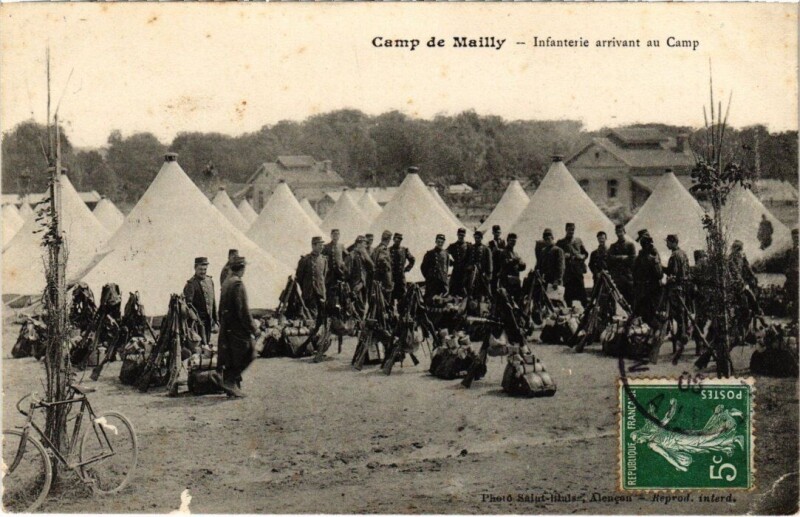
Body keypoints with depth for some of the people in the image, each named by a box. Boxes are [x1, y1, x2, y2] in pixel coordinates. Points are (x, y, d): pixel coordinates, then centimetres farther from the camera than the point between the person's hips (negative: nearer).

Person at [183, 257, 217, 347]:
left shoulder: (210, 280, 11)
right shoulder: (191, 284, -11)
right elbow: (188, 304, -17)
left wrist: (215, 321, 17)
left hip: (209, 319, 7)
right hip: (198, 319, -7)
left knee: (207, 344, 12)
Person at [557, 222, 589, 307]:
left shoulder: (578, 241, 15)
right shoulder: (561, 242, 9)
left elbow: (586, 253, 17)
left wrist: (582, 256, -4)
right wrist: (563, 256, -12)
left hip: (578, 269, 1)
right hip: (567, 271, -1)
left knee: (581, 289, -5)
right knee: (568, 291, 0)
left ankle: (586, 307, -3)